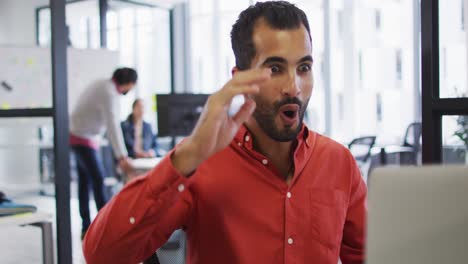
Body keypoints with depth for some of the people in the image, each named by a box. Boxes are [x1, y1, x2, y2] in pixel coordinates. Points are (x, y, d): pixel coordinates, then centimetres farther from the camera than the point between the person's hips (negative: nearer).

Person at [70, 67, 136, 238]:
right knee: (98, 180, -9)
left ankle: (86, 228, 12)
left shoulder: (102, 85, 6)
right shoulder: (110, 94, -22)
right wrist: (122, 157, -36)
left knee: (85, 182, 9)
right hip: (84, 140, -10)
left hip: (79, 135, 10)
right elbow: (113, 126, -31)